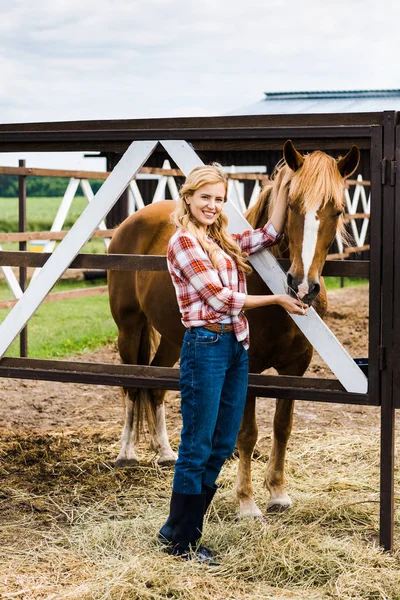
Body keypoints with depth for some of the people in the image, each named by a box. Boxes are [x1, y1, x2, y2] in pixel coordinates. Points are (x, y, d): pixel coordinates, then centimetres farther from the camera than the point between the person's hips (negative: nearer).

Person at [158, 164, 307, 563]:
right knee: (196, 448, -1)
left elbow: (270, 234, 17)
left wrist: (284, 185, 15)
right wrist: (276, 300, -6)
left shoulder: (224, 241, 15)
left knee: (223, 447, 12)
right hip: (206, 346, -9)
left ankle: (180, 527, 24)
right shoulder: (183, 242, -10)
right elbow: (219, 297, -13)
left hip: (236, 346, 9)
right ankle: (181, 541, 11)